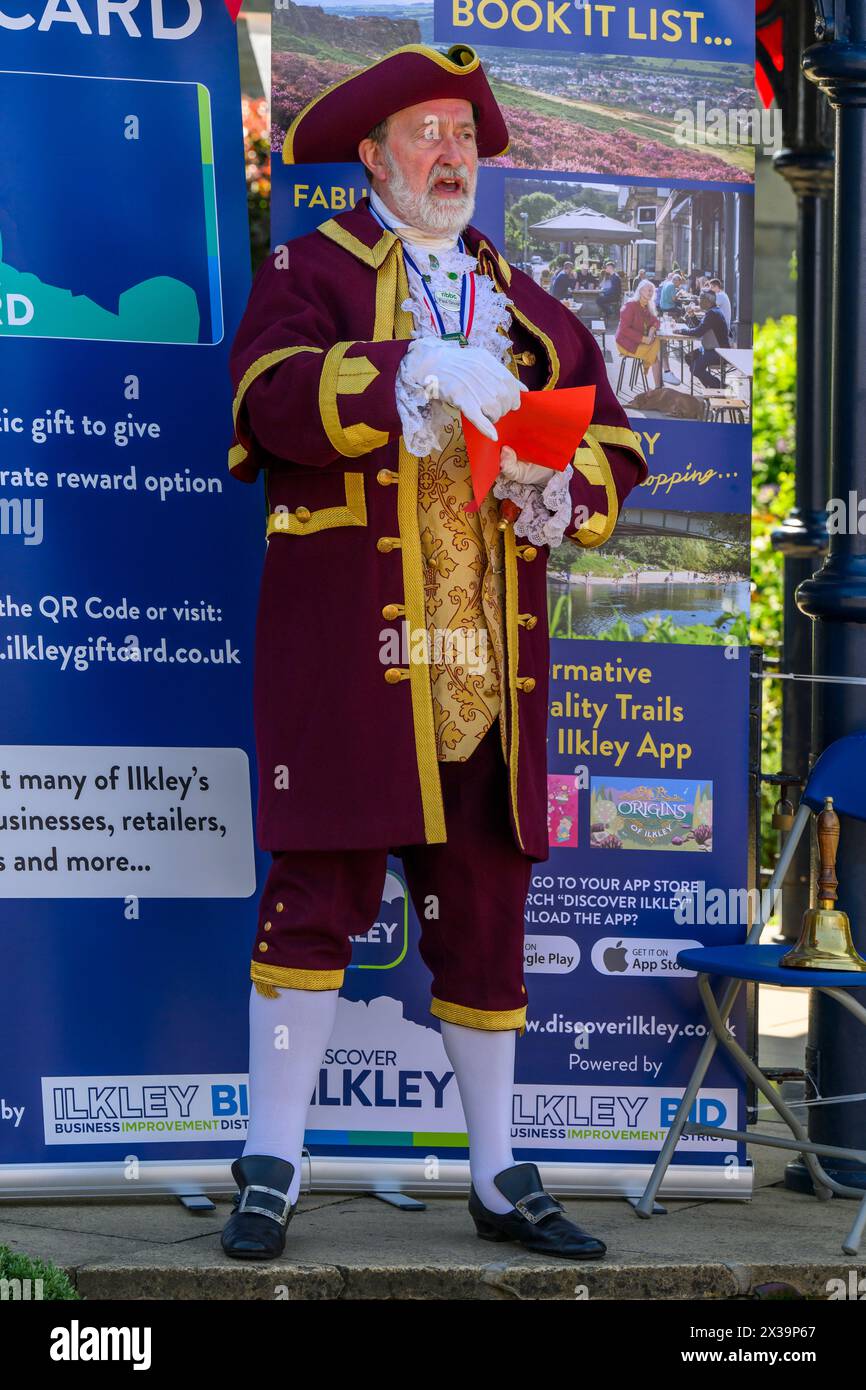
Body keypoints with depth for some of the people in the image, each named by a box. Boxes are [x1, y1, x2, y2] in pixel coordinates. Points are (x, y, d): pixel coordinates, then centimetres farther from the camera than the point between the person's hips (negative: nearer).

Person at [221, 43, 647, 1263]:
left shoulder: (521, 304, 21)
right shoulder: (313, 270, 5)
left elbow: (612, 440, 18)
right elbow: (269, 392, -15)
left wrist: (563, 491, -4)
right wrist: (414, 375, -27)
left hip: (489, 659, 5)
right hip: (349, 651, -5)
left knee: (487, 907, 7)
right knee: (322, 888, -8)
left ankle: (500, 1182, 15)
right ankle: (271, 1173, 0)